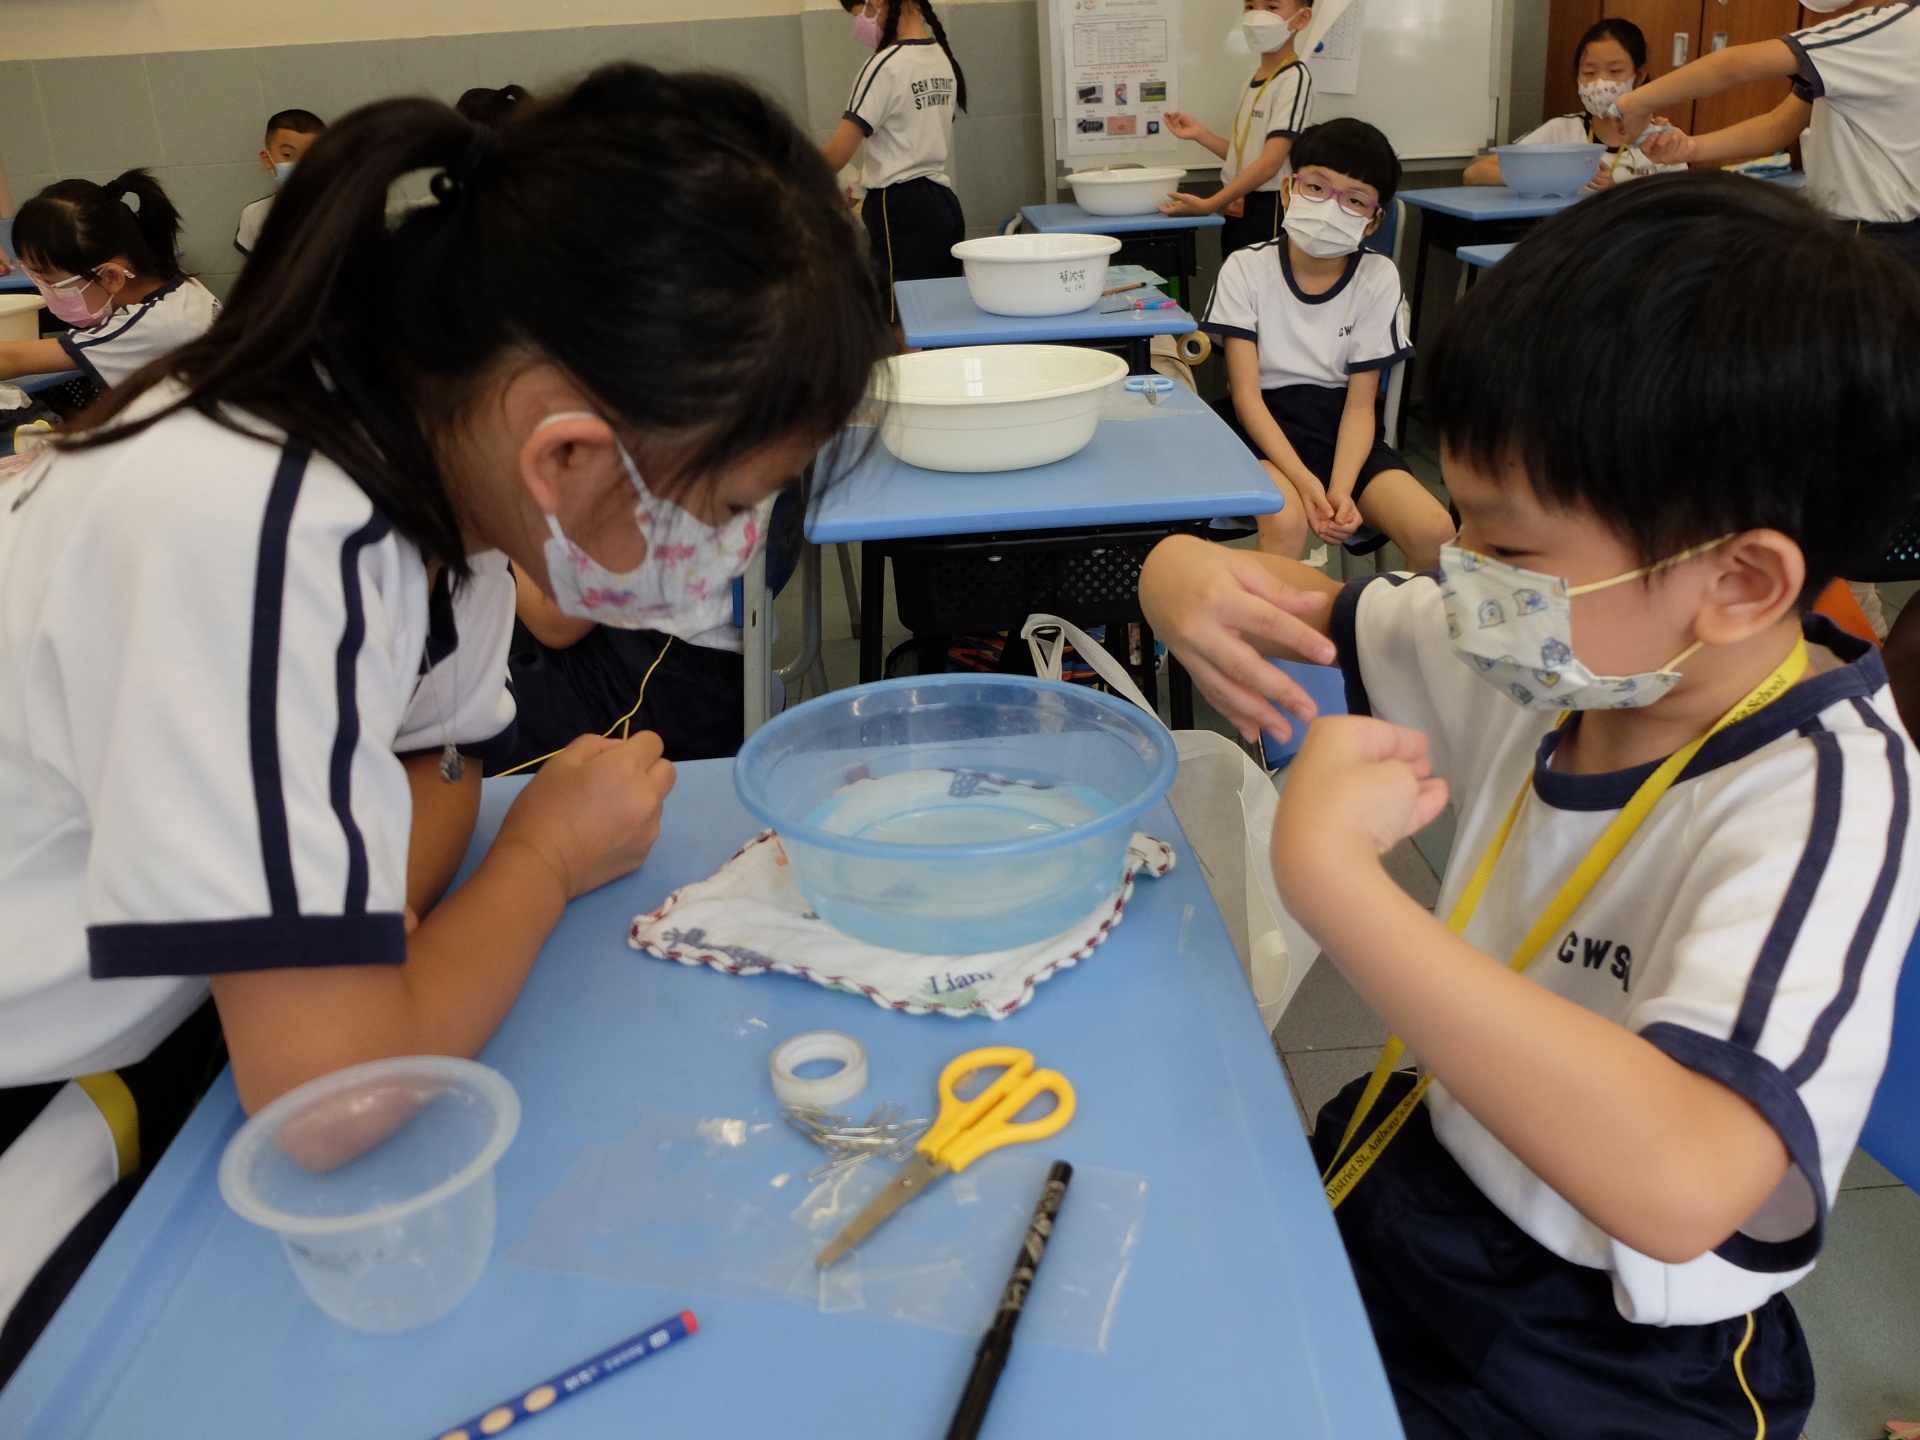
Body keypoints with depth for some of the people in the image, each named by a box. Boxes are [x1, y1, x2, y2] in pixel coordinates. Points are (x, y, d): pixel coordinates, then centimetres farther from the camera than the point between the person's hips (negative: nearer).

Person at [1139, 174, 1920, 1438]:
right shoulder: (1571, 655, -7)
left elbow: (1675, 1184, -42)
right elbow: (1305, 610, 6)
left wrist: (1333, 875, -41)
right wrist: (1196, 580, -18)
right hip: (1415, 1170, 6)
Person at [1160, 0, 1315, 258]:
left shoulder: (1294, 79, -12)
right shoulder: (1254, 76, 13)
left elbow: (1270, 162, -21)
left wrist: (1208, 204, -25)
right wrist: (1199, 133, 4)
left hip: (1268, 213, -8)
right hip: (1236, 210, 8)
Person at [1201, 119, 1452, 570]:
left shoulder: (1378, 278, -1)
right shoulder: (1246, 269, -5)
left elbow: (1361, 402, -4)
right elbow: (1246, 393, -11)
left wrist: (1340, 487, -22)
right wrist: (1303, 480, -24)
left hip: (1343, 431, 3)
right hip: (1263, 429, -2)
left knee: (1435, 533, -19)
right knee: (1286, 521, -35)